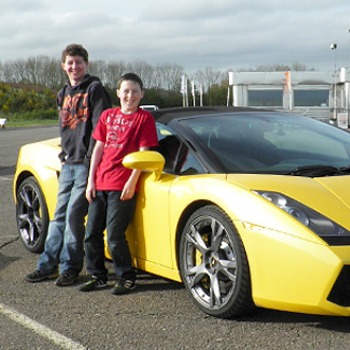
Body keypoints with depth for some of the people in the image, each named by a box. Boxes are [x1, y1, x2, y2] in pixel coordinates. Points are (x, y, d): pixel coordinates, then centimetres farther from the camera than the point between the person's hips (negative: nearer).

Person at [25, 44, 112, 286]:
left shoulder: (95, 89, -4)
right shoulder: (63, 94, 19)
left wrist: (90, 159, -15)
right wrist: (64, 153, 15)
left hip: (86, 164, -7)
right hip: (68, 163, 7)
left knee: (74, 215, -7)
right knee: (60, 215, 8)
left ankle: (70, 267, 2)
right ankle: (48, 265, 13)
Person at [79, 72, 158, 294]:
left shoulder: (144, 118, 1)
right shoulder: (108, 115, 16)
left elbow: (143, 153, -5)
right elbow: (99, 148, 14)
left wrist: (132, 181, -13)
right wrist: (91, 180, 7)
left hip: (122, 186, -6)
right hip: (100, 184, 6)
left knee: (115, 236, -7)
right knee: (92, 233, 8)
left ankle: (127, 278, 10)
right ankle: (97, 276, 22)